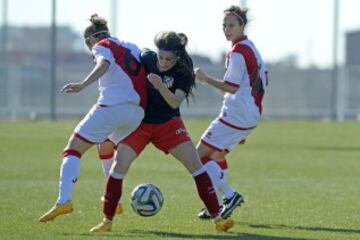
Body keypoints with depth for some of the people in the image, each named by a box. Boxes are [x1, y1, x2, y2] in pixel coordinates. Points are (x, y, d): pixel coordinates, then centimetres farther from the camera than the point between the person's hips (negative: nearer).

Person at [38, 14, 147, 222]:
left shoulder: (102, 46, 6)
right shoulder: (132, 48, 26)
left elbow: (104, 64, -16)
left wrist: (83, 85, -29)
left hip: (112, 107, -7)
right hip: (137, 111, 7)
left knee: (74, 149, -3)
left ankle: (64, 201, -22)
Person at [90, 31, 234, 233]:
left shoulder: (183, 73, -13)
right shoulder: (146, 59, -11)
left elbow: (175, 102, -26)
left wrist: (160, 86, -41)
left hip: (169, 123, 0)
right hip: (140, 123, 0)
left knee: (195, 164, -11)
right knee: (120, 164, -14)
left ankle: (217, 218, -7)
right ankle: (107, 221, -3)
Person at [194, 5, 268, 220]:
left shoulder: (238, 52, -16)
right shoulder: (252, 48, 14)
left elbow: (231, 87, -20)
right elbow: (264, 79, 22)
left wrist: (206, 79, -13)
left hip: (236, 114, -10)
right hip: (252, 115, 10)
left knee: (200, 154, -6)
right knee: (217, 154, 22)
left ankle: (229, 195, -13)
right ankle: (220, 203, 21)